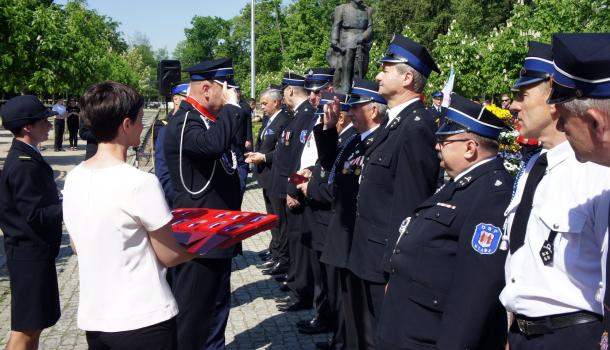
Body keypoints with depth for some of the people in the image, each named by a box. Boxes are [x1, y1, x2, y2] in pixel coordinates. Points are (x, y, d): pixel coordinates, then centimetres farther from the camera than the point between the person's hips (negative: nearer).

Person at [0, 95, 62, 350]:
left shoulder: (26, 157, 11)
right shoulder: (24, 164, -20)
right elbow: (36, 215, -23)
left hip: (34, 248, 10)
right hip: (29, 252, -10)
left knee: (37, 321, 18)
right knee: (26, 327, -1)